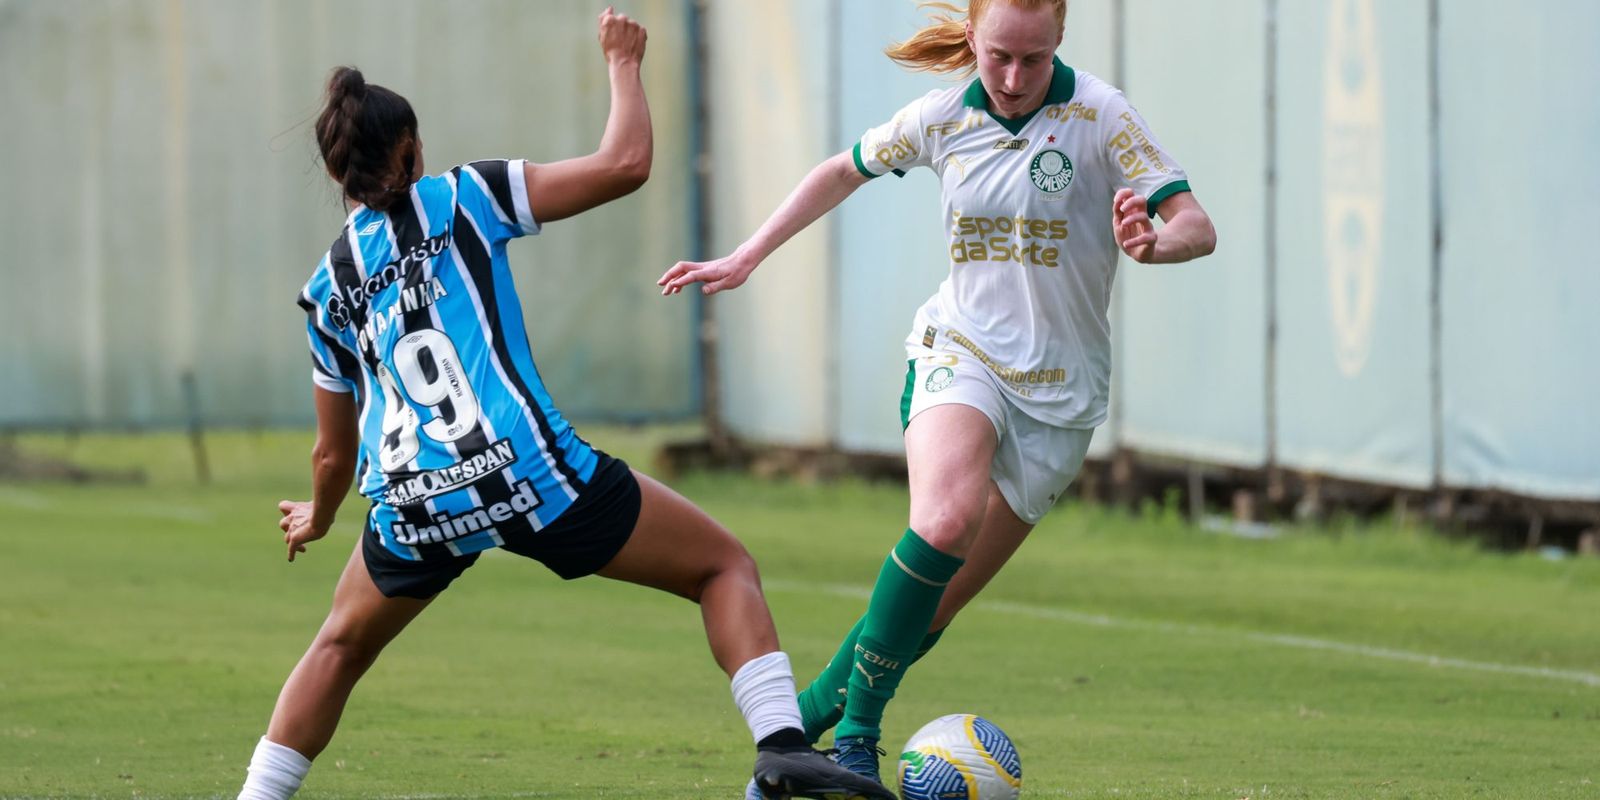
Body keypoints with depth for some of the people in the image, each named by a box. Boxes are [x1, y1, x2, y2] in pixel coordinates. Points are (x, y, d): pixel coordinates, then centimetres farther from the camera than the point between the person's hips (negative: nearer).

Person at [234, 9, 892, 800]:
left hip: (410, 513, 4)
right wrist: (624, 65, 16)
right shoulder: (460, 200, 6)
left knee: (340, 646, 31)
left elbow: (334, 451, 27)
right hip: (530, 477, -4)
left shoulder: (326, 288, 18)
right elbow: (624, 164, -1)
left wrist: (316, 519, 48)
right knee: (724, 565, 12)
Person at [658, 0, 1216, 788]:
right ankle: (856, 728, -24)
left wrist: (1153, 244, -36)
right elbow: (843, 171, 18)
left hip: (1059, 390, 0)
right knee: (947, 518, -31)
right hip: (960, 353, 0)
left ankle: (816, 710, 17)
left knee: (932, 609, -2)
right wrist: (745, 258, 16)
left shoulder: (1100, 116, -9)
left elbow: (1197, 227, -13)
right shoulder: (942, 118, 0)